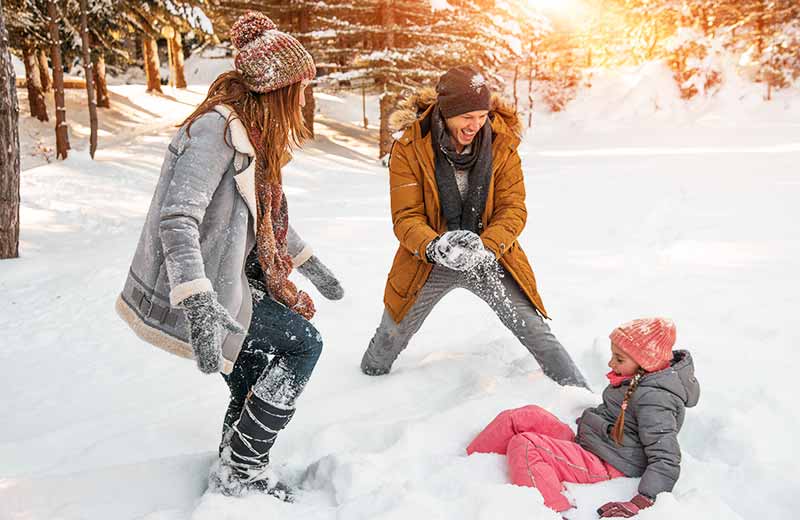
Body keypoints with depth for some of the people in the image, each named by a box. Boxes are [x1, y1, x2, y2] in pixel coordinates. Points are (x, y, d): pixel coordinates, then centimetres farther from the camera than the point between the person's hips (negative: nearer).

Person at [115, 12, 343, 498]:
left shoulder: (254, 134, 10)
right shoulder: (216, 128, -21)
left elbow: (267, 216, 23)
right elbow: (177, 218, -32)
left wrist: (311, 263, 25)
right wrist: (197, 304, -41)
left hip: (221, 280, 9)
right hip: (192, 292, -9)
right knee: (303, 344, -6)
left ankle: (238, 469, 37)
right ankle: (241, 471, 4)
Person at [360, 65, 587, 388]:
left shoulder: (501, 144, -11)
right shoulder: (409, 148, -15)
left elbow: (513, 209, -11)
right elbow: (406, 218, -16)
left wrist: (486, 247, -31)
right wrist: (434, 247, -37)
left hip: (489, 259, 0)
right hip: (430, 263, 0)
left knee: (536, 333, -6)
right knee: (390, 337, 15)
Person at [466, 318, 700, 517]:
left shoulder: (654, 399, -20)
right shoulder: (641, 378, 8)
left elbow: (666, 461, -26)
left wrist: (640, 503, -35)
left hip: (603, 468, -10)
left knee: (523, 446, -25)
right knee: (521, 417, -6)